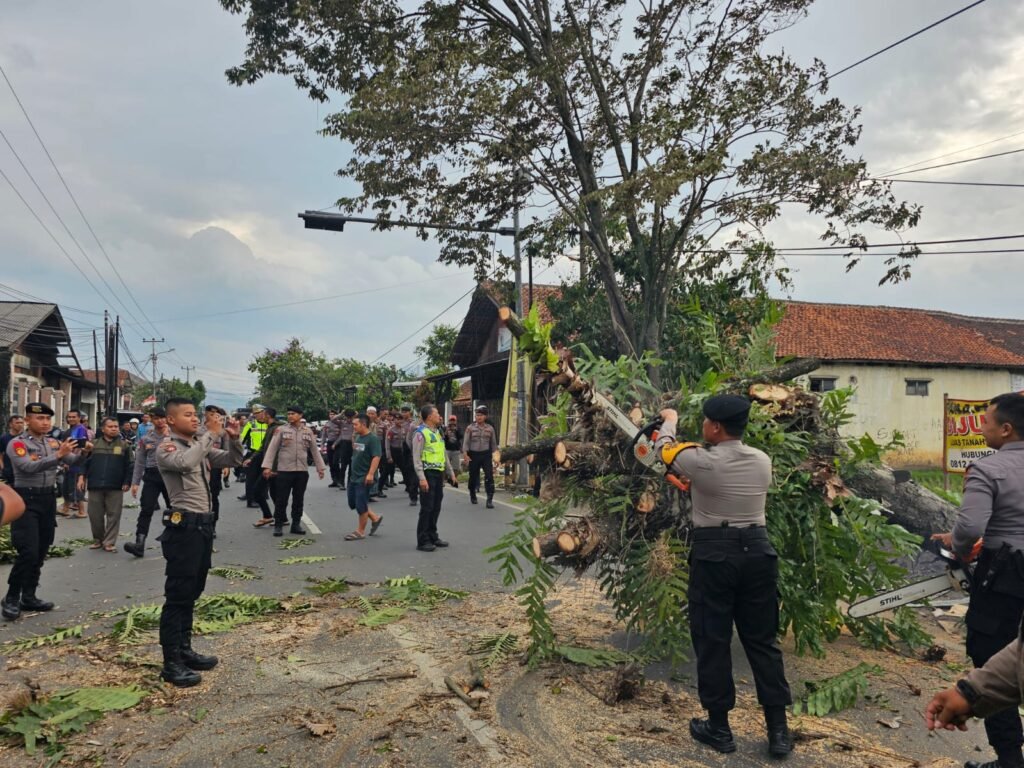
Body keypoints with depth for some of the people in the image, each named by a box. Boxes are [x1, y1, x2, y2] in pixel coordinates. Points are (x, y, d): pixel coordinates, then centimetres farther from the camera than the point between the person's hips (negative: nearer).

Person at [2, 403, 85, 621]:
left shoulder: (53, 443, 7)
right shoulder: (17, 444, -9)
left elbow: (71, 461, -1)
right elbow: (29, 467, -25)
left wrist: (82, 451, -21)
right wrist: (58, 455, -35)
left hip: (48, 498, 6)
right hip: (26, 500, -6)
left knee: (41, 552, 11)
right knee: (28, 552, -12)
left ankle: (29, 597, 21)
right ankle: (11, 599, 4)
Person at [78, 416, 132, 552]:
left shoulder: (124, 445, 4)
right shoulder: (94, 444, 7)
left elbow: (130, 465, 2)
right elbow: (85, 461, 10)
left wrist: (127, 482, -4)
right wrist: (82, 476, -1)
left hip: (115, 487, -1)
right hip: (95, 486, 1)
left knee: (113, 515, 0)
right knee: (95, 514, 7)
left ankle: (109, 542, 8)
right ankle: (97, 539, 23)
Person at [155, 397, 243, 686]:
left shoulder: (200, 446, 14)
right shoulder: (166, 449, -8)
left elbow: (232, 460, 16)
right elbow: (185, 462, -30)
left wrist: (233, 438, -3)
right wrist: (211, 434, -24)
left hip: (204, 523, 8)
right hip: (184, 526, -8)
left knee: (192, 593, 16)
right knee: (177, 595, -3)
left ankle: (184, 650, 27)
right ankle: (171, 663, 4)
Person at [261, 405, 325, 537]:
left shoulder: (308, 431, 7)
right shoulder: (281, 430, -1)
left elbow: (314, 450, 13)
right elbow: (272, 448, -3)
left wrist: (320, 467, 12)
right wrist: (267, 466, -11)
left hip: (302, 471, 3)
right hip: (284, 471, -3)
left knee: (299, 499, 10)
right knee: (281, 499, 2)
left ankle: (296, 524, 20)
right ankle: (278, 525, 13)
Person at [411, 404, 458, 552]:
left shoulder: (438, 432, 17)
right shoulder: (421, 433, -10)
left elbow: (444, 455, 23)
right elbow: (416, 458, -15)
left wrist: (451, 473, 20)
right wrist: (422, 478, -22)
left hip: (439, 474, 8)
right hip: (428, 473, -8)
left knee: (436, 507, 13)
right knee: (427, 508, -4)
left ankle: (432, 536, 24)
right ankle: (423, 541, 3)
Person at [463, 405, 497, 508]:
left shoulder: (490, 428, 6)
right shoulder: (470, 428, 0)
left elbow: (493, 443, 10)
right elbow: (466, 442, -2)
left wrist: (495, 455, 5)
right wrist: (465, 454, -12)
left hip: (486, 454, 1)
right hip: (473, 455, -1)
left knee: (489, 476, -11)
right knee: (473, 477, 9)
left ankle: (490, 500, -9)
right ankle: (472, 496, 32)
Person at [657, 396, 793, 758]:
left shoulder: (701, 461, -12)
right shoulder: (762, 461, 2)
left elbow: (666, 449, 8)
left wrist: (669, 421, 28)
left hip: (713, 555, -5)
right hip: (757, 551, 5)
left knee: (712, 642, 7)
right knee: (763, 641, 12)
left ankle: (718, 728, 15)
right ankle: (778, 731, 16)